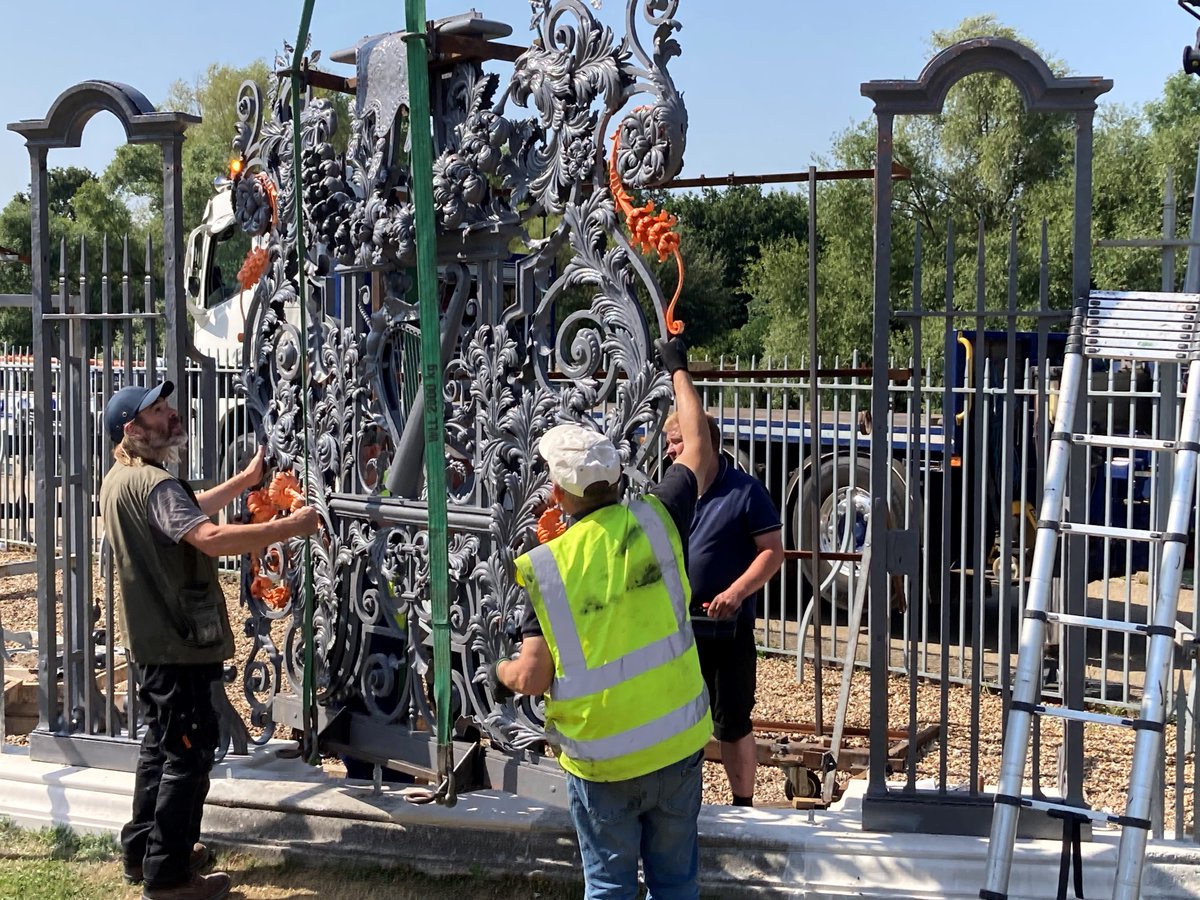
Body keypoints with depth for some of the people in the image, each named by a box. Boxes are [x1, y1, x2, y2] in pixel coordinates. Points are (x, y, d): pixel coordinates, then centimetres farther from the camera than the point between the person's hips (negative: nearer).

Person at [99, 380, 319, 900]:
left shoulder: (120, 479, 11)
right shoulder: (152, 483, -22)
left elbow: (188, 513, 24)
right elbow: (213, 538, -35)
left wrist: (247, 479, 20)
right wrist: (290, 526, -28)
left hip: (152, 640, 11)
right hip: (177, 644, -11)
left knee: (161, 744, 21)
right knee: (189, 753, -2)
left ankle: (142, 852, 31)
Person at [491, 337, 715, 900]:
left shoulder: (545, 568, -14)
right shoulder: (655, 522, -9)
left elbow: (533, 677, -14)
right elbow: (697, 451, 8)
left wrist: (500, 674, 10)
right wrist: (679, 371, 21)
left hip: (601, 759, -2)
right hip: (678, 745, 2)